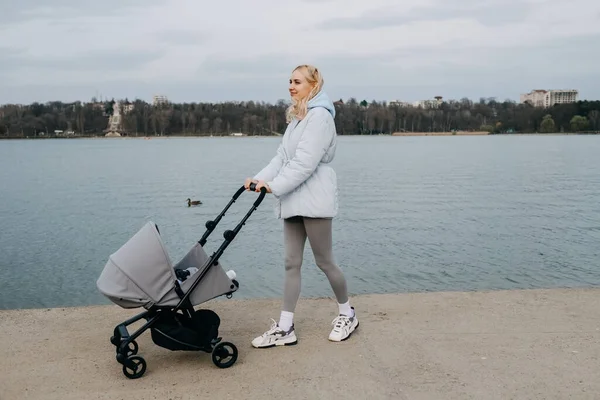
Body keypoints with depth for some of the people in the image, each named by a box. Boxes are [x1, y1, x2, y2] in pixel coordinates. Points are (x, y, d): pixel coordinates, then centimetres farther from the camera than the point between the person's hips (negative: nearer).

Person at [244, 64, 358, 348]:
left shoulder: (320, 115, -12)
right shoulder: (297, 117, 18)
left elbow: (305, 162, -20)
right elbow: (282, 156, 13)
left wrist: (273, 186, -21)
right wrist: (259, 178, 0)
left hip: (314, 199, -9)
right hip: (293, 199, 9)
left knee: (324, 261, 3)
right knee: (292, 263, 6)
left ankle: (347, 314, 23)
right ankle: (284, 328, 9)